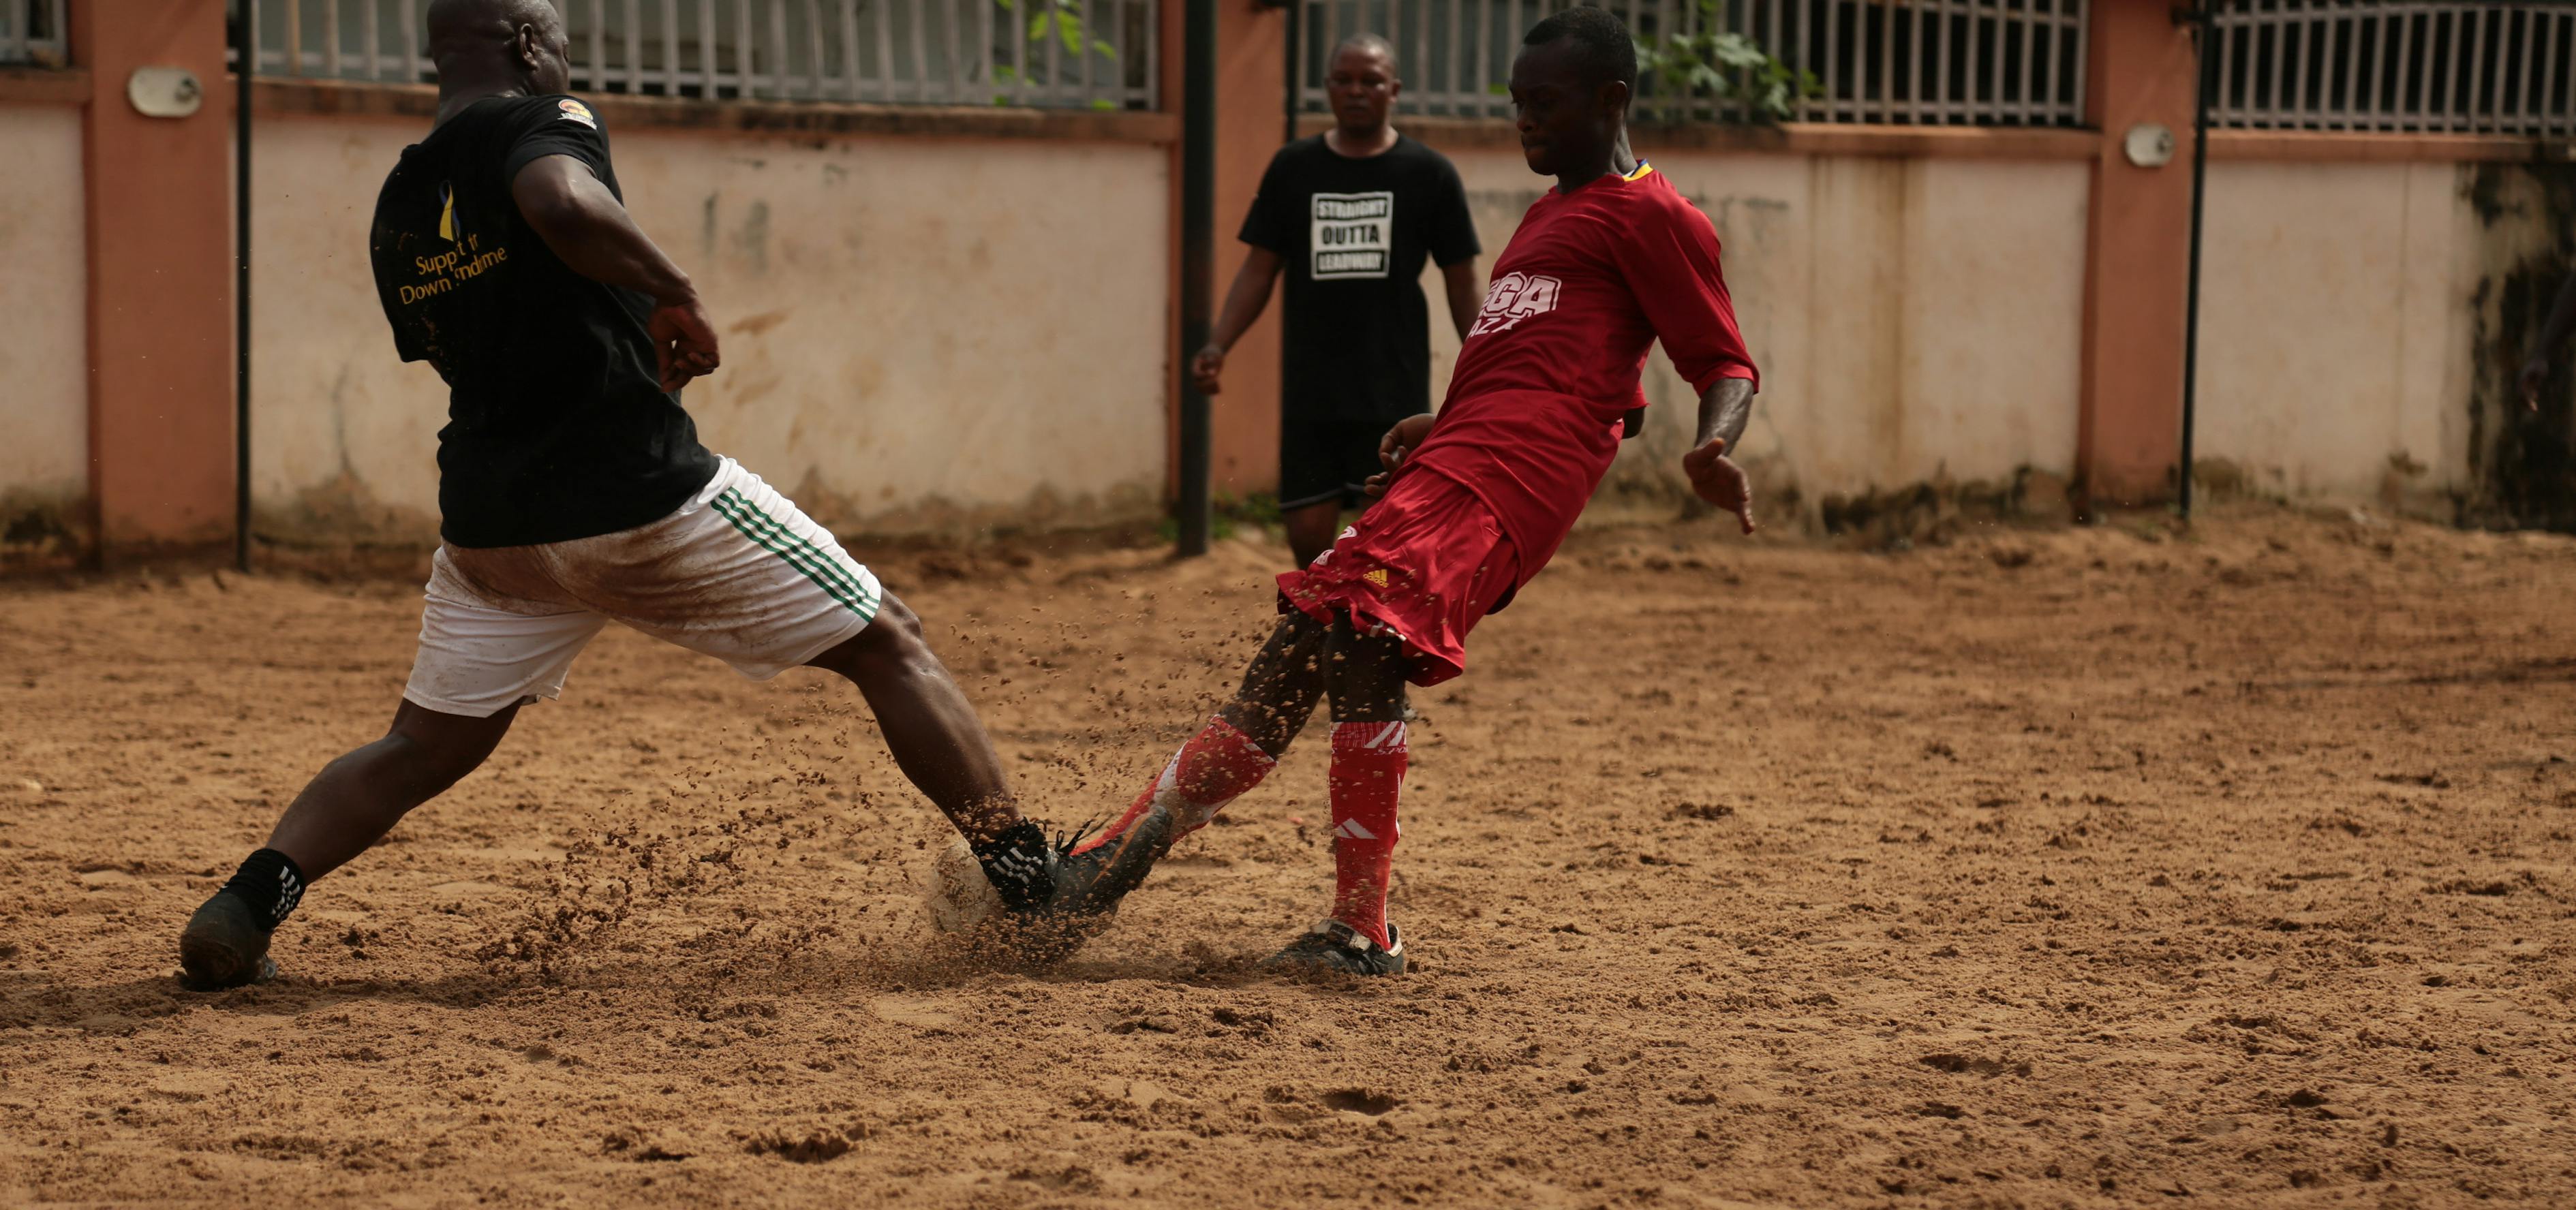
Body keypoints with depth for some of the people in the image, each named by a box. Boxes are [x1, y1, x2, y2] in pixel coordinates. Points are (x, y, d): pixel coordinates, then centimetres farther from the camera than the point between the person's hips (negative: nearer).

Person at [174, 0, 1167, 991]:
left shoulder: (397, 210, 15)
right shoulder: (537, 120, -7)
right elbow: (562, 204, -31)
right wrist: (675, 292, -17)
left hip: (489, 525, 6)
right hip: (639, 496, -6)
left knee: (421, 750, 16)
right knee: (888, 646, 5)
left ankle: (246, 903, -6)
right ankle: (1031, 882, 3)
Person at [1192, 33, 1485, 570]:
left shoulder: (1429, 174, 1)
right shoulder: (1293, 168, 7)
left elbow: (1461, 283, 5)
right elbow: (1260, 269, 8)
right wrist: (1218, 347, -6)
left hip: (1395, 395, -2)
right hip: (1310, 394, 2)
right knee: (1308, 536, 2)